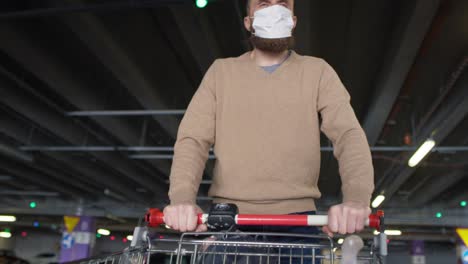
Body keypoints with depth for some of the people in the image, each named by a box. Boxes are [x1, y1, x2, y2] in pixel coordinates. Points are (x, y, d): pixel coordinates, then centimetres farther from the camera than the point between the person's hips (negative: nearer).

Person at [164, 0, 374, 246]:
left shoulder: (318, 72, 8)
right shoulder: (221, 71, 10)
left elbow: (349, 134, -5)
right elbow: (192, 139, 0)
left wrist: (357, 198, -26)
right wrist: (183, 198, -19)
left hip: (295, 217, 0)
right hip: (227, 217, 1)